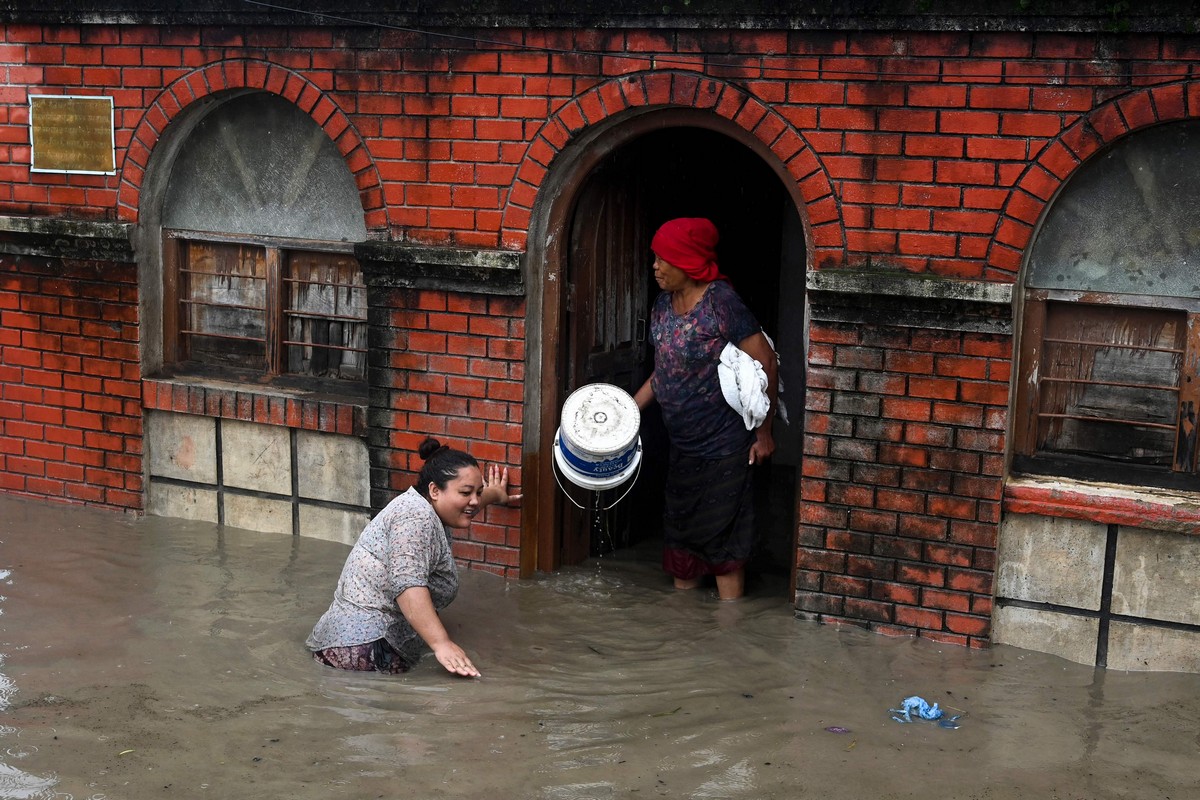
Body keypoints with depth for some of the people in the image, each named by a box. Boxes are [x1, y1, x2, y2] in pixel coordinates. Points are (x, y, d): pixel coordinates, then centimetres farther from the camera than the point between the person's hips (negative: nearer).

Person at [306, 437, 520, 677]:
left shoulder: (424, 506, 17)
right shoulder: (416, 517, -13)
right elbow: (407, 584, -27)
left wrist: (494, 495, 59)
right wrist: (441, 644, -35)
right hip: (369, 647, -11)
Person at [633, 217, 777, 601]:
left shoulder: (721, 302, -19)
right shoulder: (663, 305, 5)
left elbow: (764, 361, -17)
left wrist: (763, 432, -14)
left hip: (723, 445, -8)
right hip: (682, 444, 8)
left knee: (721, 537, -1)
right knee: (680, 530, 17)